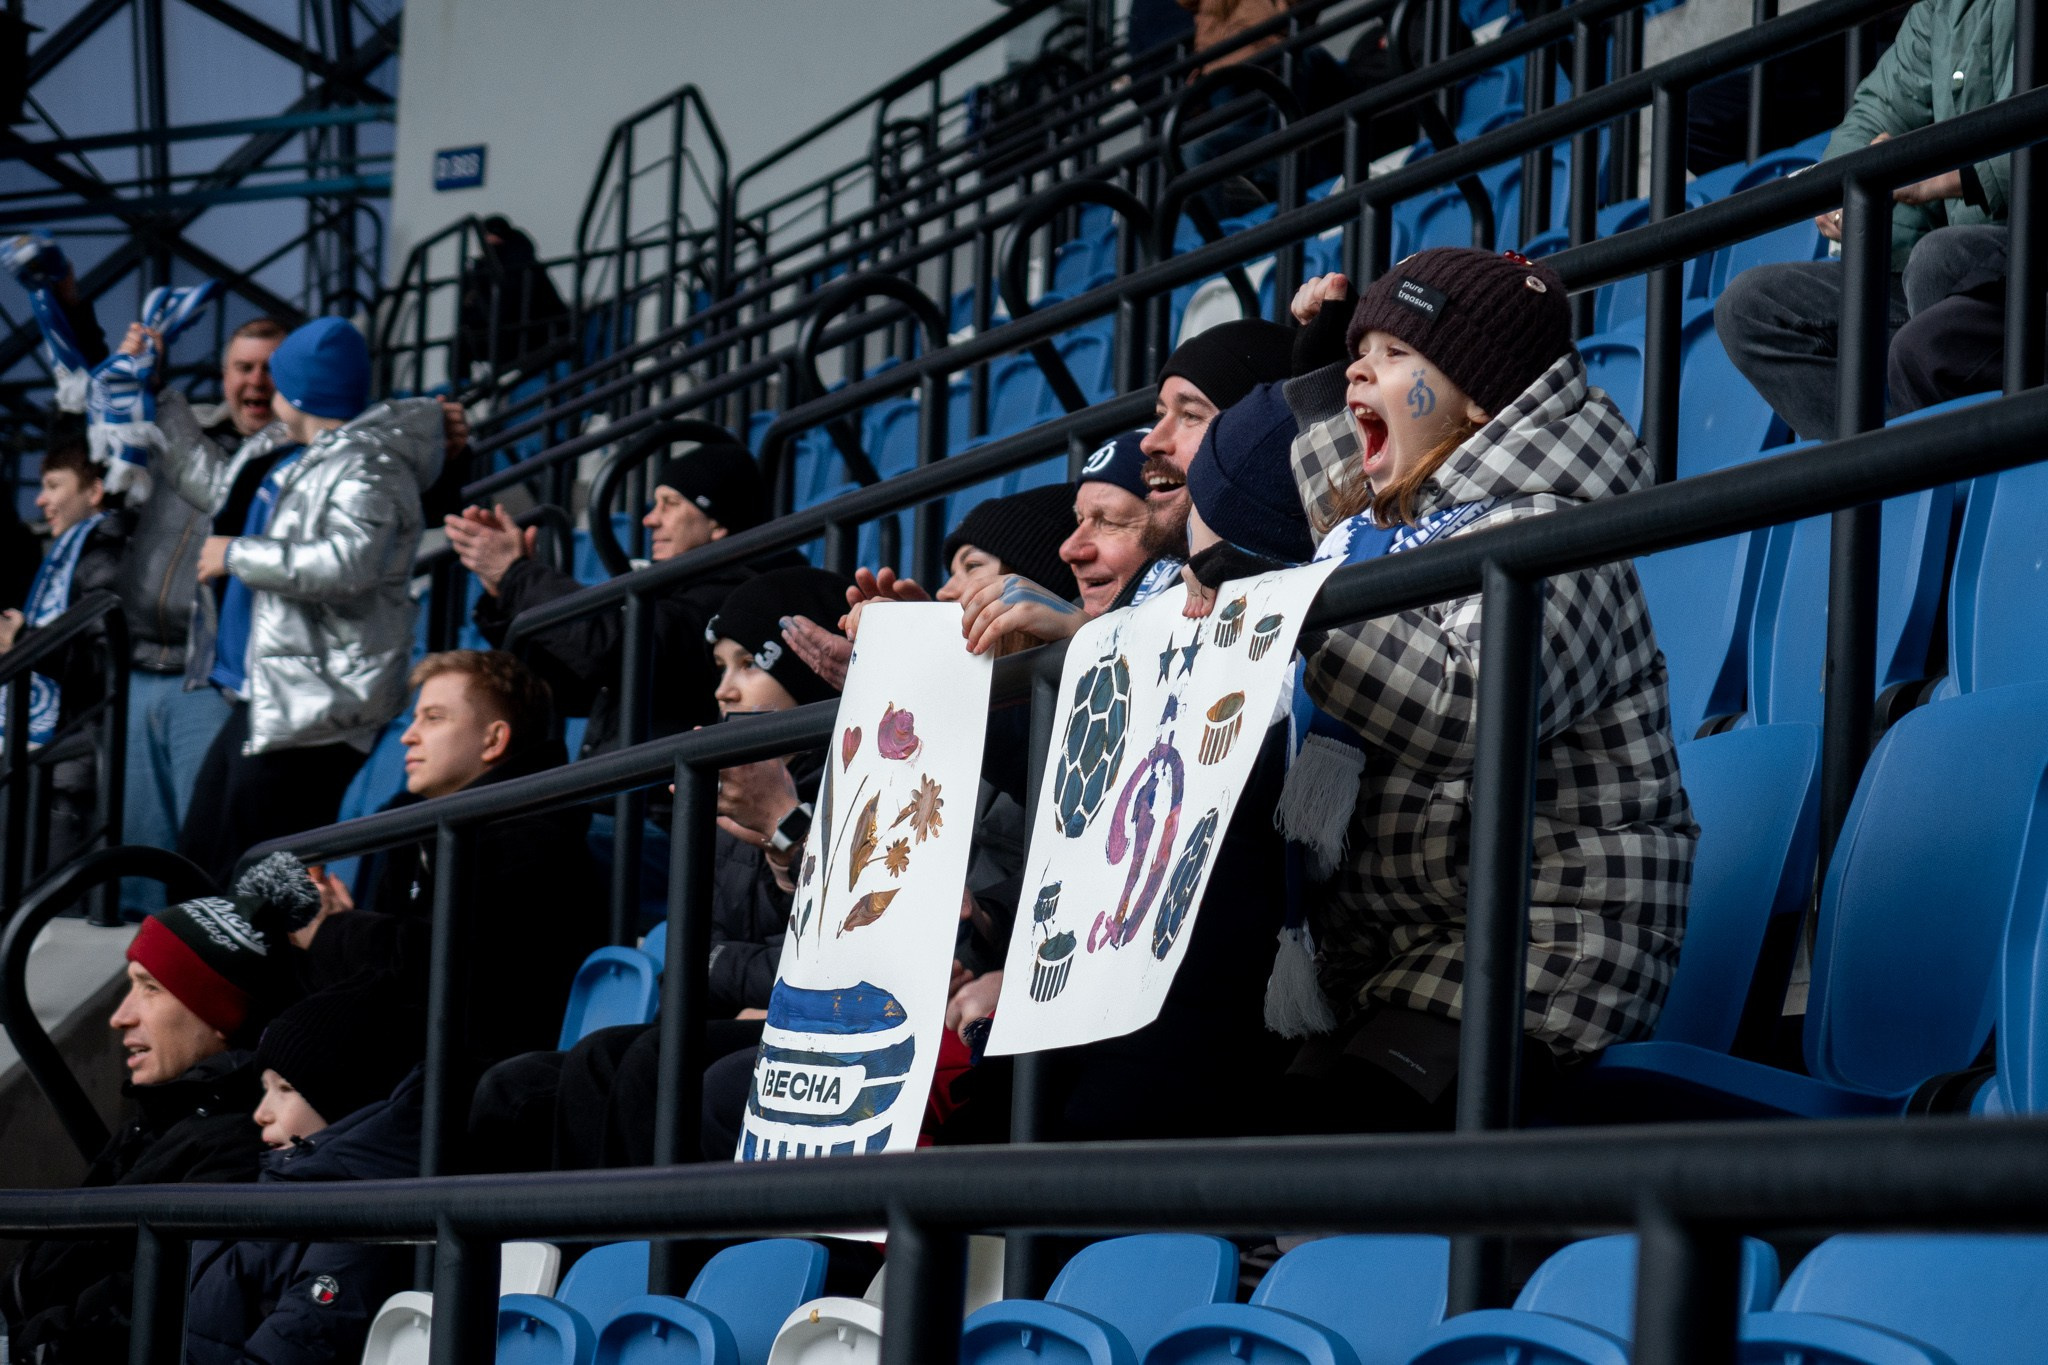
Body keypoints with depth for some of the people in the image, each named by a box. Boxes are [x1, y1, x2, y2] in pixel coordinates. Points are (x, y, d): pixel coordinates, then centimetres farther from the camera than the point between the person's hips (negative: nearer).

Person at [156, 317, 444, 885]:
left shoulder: (366, 467, -12)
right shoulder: (298, 462, 19)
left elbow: (348, 562, -30)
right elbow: (213, 486, 37)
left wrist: (237, 556, -18)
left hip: (313, 711, -11)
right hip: (262, 704, 11)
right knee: (196, 865, 14)